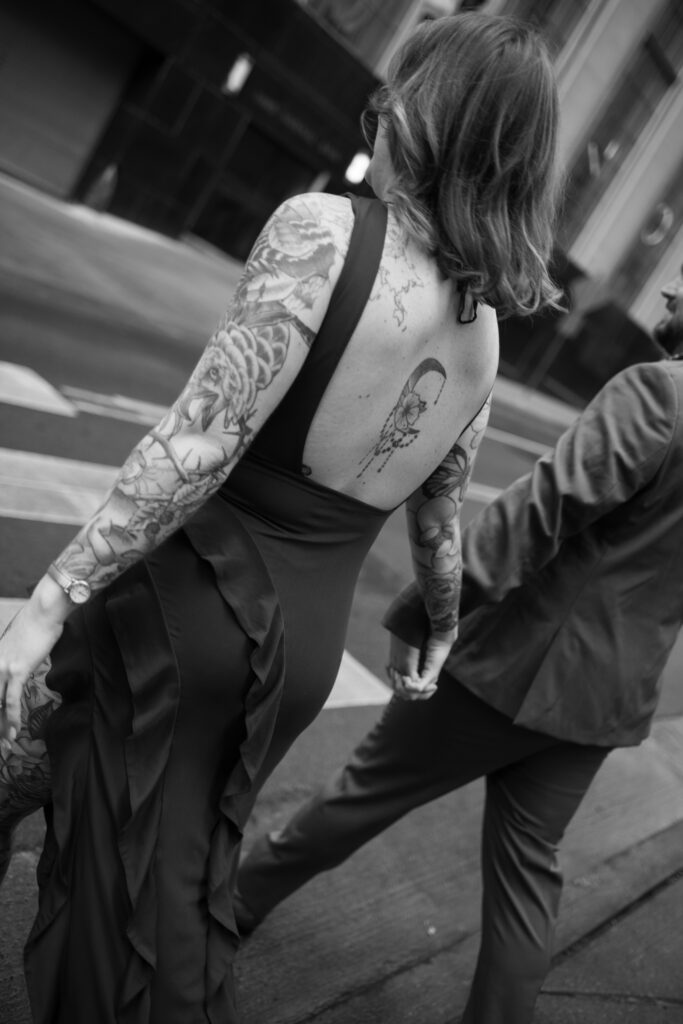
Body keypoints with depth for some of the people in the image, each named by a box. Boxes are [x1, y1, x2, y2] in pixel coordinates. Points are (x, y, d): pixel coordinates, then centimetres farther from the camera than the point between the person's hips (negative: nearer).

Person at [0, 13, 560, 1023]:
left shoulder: (322, 229, -15)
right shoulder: (485, 331, 5)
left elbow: (198, 446, -23)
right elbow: (439, 516, 14)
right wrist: (444, 626, 31)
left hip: (190, 599, -6)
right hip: (307, 637, 6)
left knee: (117, 879, 14)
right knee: (189, 882, 26)